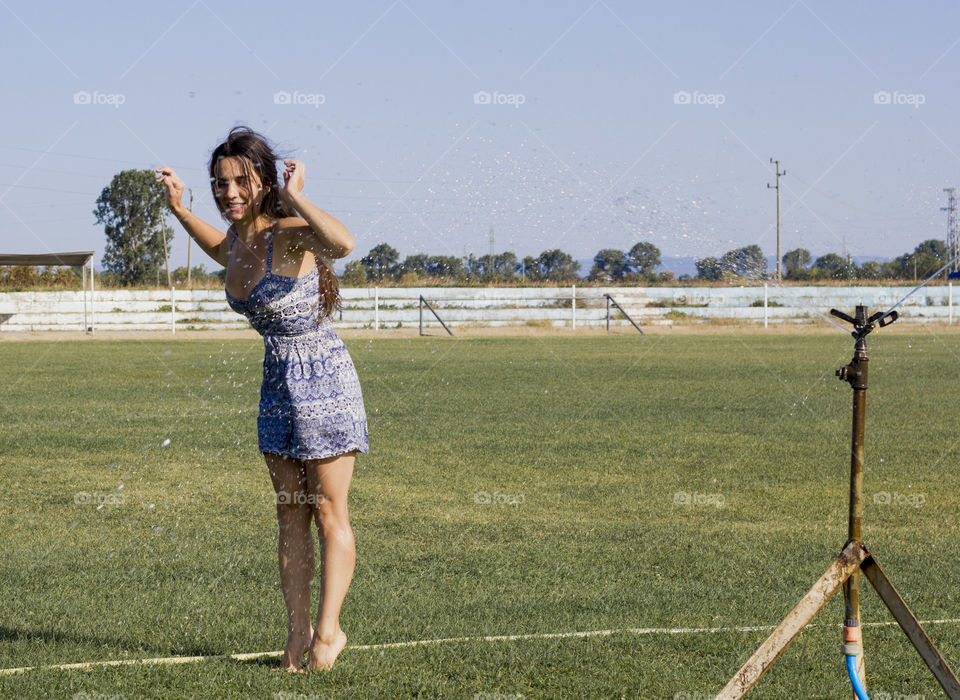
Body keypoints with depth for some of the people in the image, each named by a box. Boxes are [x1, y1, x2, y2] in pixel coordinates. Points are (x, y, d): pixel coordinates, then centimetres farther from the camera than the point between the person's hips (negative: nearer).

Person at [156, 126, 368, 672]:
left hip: (323, 381, -8)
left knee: (330, 514, 3)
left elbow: (343, 243, -45)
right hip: (278, 384, 8)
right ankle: (298, 632, 17)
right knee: (290, 514, 11)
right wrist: (179, 207, 17)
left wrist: (295, 195, -33)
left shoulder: (290, 233, -22)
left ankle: (329, 630, 11)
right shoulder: (235, 242, 2)